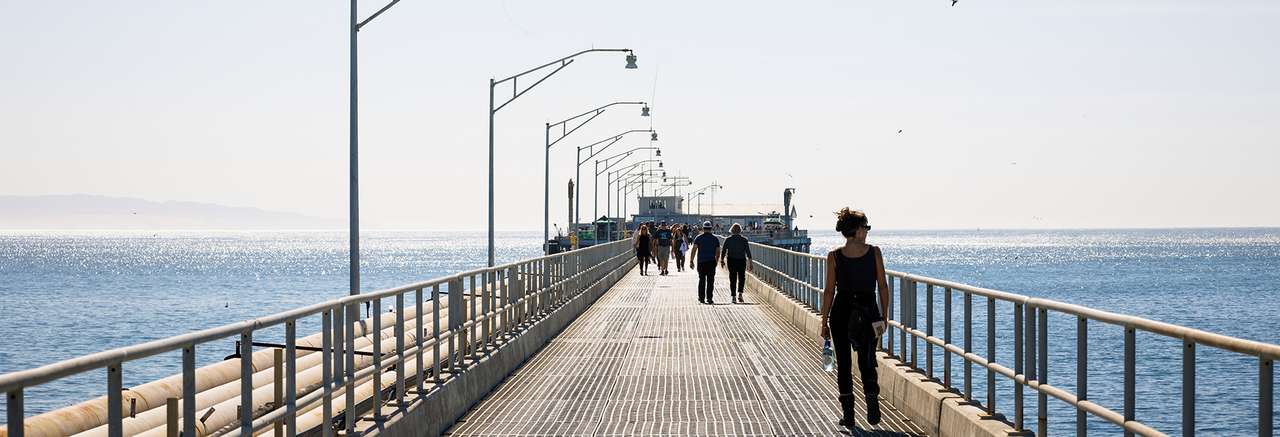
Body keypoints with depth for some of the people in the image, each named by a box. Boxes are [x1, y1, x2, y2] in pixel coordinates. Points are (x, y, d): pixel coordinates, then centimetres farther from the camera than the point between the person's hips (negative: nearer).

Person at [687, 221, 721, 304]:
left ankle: (701, 297, 13)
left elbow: (694, 250, -8)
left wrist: (691, 261, -8)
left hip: (701, 261, 0)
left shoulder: (699, 238, 0)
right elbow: (718, 252, 9)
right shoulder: (715, 238, 5)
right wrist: (717, 261, 23)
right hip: (711, 262, 0)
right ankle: (709, 298, -5)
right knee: (710, 280, 0)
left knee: (701, 280, 11)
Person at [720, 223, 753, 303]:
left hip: (731, 261, 1)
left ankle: (733, 296, 3)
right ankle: (740, 293, -5)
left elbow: (723, 251, 2)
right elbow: (748, 252, -5)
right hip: (741, 261, -1)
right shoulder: (744, 240, -3)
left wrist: (722, 260, 15)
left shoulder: (728, 240, -2)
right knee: (741, 278, 12)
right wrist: (750, 262, -1)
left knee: (733, 279, 6)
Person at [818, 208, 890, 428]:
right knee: (867, 361, 11)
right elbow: (883, 286, -2)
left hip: (841, 312, 0)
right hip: (868, 312, 0)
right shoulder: (874, 252, -3)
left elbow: (829, 291, -4)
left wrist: (824, 322, 3)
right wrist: (884, 316, 7)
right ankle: (872, 400, -15)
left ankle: (848, 415, 7)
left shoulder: (834, 256, -5)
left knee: (843, 363, 9)